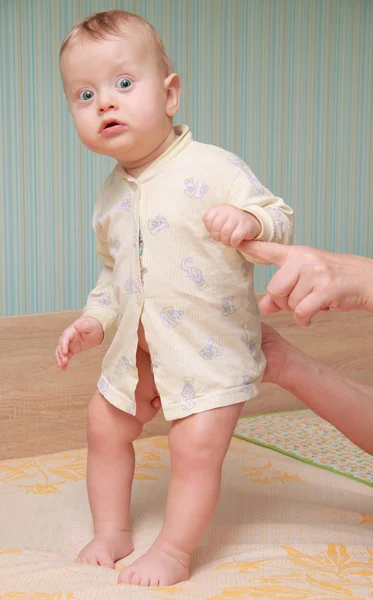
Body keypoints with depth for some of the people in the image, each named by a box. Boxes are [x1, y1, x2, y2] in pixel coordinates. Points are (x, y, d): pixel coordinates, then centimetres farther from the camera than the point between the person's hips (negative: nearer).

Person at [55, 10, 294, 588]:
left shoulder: (214, 167, -17)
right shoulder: (111, 195, 4)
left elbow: (281, 219, -14)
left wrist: (249, 221, -35)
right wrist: (92, 321, 4)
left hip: (213, 348, -6)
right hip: (139, 349, 7)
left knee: (197, 446, -9)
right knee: (105, 426, 14)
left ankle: (174, 550, 15)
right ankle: (111, 531, 35)